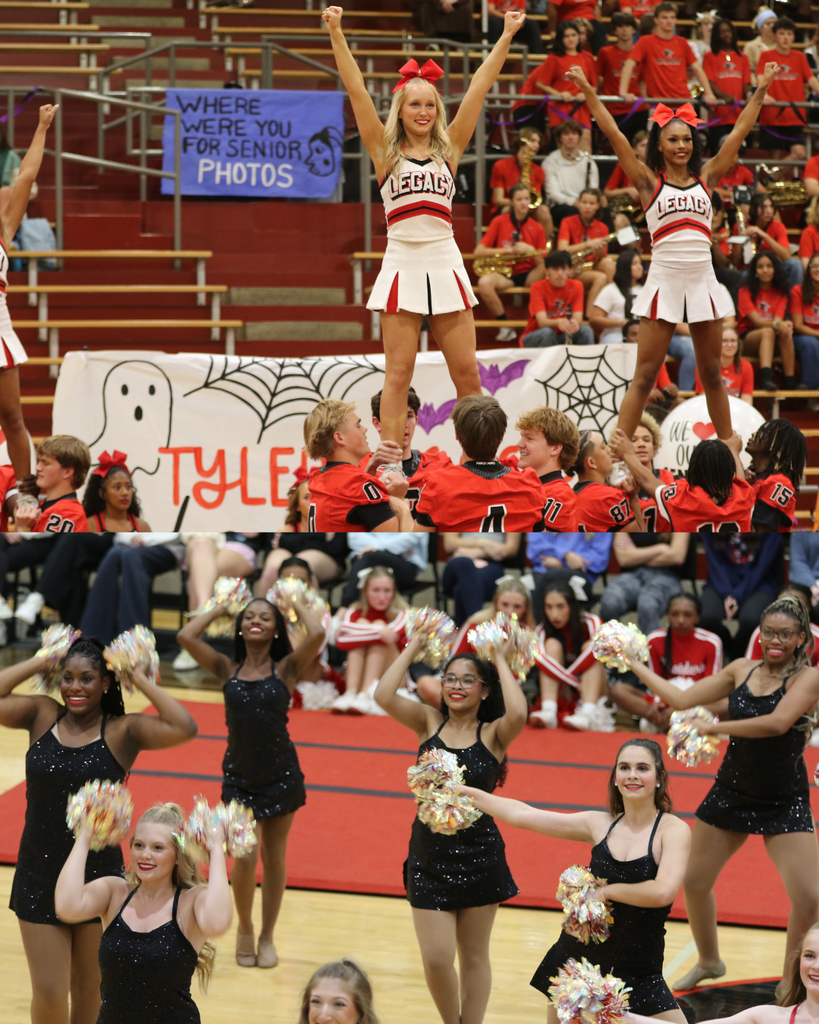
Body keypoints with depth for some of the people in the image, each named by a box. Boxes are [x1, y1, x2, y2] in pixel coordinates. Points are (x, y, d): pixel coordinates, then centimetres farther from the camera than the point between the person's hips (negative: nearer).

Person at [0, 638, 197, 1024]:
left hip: (97, 876, -1)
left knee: (88, 986, 17)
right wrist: (42, 660, -7)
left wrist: (139, 678, -15)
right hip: (39, 877, 1)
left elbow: (184, 728, -23)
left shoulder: (122, 731, -8)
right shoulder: (42, 715, 0)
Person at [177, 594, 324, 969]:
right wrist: (221, 607, 0)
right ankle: (244, 928, 20)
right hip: (239, 775, 0)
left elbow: (316, 635, -22)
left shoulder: (286, 668, -5)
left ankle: (267, 937, 27)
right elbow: (186, 636, -12)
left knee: (274, 857, 10)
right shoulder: (227, 669, 0)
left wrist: (296, 602, -6)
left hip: (281, 773, 0)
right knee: (245, 858, -7)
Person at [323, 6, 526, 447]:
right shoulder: (385, 151, 6)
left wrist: (506, 36, 8)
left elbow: (479, 88, 9)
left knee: (467, 373, 4)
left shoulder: (448, 150, 11)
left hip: (445, 263, 2)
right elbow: (356, 89, -1)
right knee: (398, 374, -2)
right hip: (403, 264, -2)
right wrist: (336, 33, -7)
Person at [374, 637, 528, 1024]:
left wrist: (500, 661, -15)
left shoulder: (493, 733, -5)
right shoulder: (429, 722, 1)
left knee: (474, 955, 12)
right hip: (429, 856, 1)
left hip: (479, 856, -1)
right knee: (436, 959, 0)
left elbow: (517, 712, -28)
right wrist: (414, 646, -8)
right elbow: (384, 695, -15)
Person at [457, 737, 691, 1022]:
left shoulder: (674, 830, -9)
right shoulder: (599, 824, 3)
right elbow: (522, 815, 7)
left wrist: (607, 890, -12)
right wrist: (463, 791, 9)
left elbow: (663, 892, -24)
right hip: (577, 954, 4)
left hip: (637, 972, -4)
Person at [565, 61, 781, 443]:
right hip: (664, 279, -3)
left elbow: (739, 133, 13)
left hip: (703, 279, 3)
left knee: (712, 374, 11)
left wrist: (761, 91, 12)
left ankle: (728, 449, 19)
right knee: (645, 375, -4)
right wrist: (589, 93, -8)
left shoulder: (705, 178, 11)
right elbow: (614, 135, -3)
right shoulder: (650, 181, 3)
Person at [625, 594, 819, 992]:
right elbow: (682, 698, 6)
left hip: (784, 803, -5)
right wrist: (633, 663, 7)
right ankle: (709, 962, 38)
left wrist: (712, 726, -27)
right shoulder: (742, 670, 1)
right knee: (694, 883, 13)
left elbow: (778, 722, -30)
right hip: (731, 792, 5)